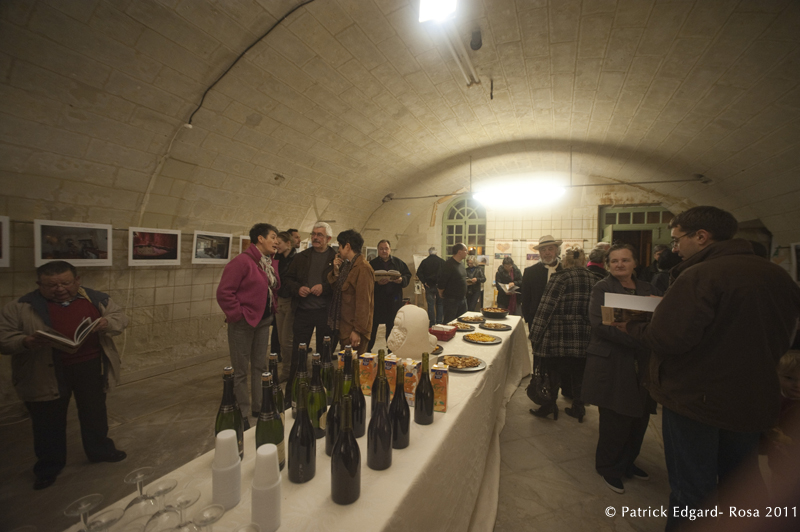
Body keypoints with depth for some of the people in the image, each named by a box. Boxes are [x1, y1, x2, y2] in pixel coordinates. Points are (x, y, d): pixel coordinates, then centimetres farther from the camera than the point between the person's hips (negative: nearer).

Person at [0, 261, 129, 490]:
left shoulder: (96, 299, 0)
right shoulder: (20, 307, -5)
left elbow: (120, 317, 5)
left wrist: (108, 323, -17)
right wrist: (25, 342, -24)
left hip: (90, 367, 2)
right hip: (46, 373, -1)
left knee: (95, 413, 18)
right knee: (48, 422, 13)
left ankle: (100, 450, 40)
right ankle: (48, 467, 36)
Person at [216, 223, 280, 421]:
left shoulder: (270, 264, 8)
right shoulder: (242, 261, -16)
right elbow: (224, 292, -18)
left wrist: (272, 308, 9)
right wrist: (238, 314, -16)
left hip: (263, 321, 8)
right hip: (243, 323, -8)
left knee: (260, 367, 17)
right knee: (241, 371, 6)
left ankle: (259, 407, 31)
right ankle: (241, 415, 20)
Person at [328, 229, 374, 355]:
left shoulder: (363, 269, -17)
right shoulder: (348, 265, 13)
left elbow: (363, 302, -20)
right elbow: (336, 290, 10)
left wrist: (358, 330, -20)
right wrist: (336, 271, -2)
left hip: (354, 330, -9)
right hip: (345, 327, 9)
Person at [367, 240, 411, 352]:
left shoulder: (398, 263, 7)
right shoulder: (372, 263, 1)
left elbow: (408, 276, 7)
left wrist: (401, 280, -13)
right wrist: (377, 283, -24)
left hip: (394, 300, 2)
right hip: (376, 299, -2)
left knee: (392, 326, 11)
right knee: (372, 326, 4)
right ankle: (367, 350, 17)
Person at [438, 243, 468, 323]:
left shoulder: (461, 263, 9)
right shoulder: (449, 264, -20)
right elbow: (442, 282, -18)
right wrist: (442, 294, -5)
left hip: (462, 298, 9)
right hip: (451, 300, -8)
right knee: (449, 323, 0)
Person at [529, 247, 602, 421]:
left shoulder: (561, 278, -10)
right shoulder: (596, 280, 4)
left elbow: (545, 308, -13)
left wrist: (535, 335, -9)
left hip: (559, 338, -4)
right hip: (585, 340, 5)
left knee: (554, 371, 11)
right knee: (577, 374, 18)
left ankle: (550, 405, 20)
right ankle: (578, 408, 29)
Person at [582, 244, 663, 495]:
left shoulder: (648, 289, 12)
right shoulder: (602, 289, -5)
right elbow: (600, 325, -17)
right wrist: (639, 339, -23)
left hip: (641, 365, 5)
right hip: (612, 364, -5)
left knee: (639, 417, 13)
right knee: (616, 420, 2)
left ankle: (627, 462, 36)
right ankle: (609, 467, 25)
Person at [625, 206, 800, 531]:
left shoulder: (700, 275, -22)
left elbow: (665, 340, -27)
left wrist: (631, 326, -10)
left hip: (695, 400, -7)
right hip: (755, 402, 7)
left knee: (692, 486, 9)